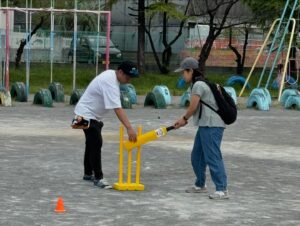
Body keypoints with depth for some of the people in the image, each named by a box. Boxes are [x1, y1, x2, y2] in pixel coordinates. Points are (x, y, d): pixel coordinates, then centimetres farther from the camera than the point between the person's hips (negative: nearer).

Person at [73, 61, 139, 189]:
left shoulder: (111, 74, 0)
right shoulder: (109, 83, -31)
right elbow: (117, 109, -40)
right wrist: (129, 128, -46)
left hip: (95, 115, 11)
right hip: (87, 114, -11)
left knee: (92, 144, 19)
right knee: (96, 144, -18)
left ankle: (88, 173, 32)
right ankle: (98, 178, -17)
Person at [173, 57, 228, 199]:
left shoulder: (198, 85, -13)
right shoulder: (198, 84, 19)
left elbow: (192, 108, -11)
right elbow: (196, 108, 18)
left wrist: (184, 118, 7)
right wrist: (183, 120, 13)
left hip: (212, 126, -11)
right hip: (205, 125, 11)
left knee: (212, 157, -14)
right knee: (196, 156, 18)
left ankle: (222, 190, -16)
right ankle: (200, 185, 30)